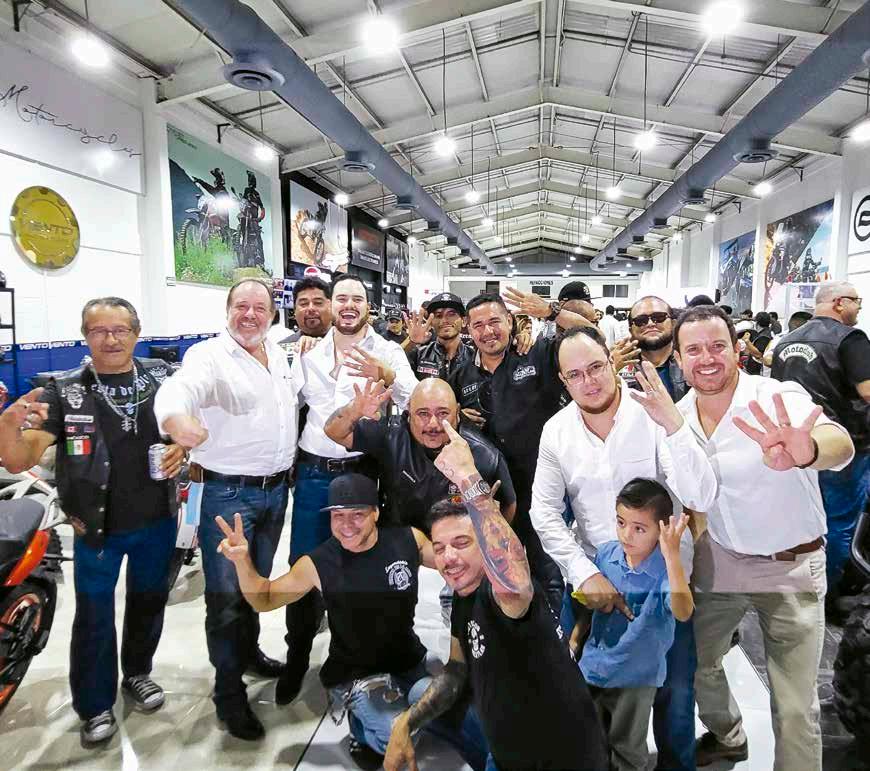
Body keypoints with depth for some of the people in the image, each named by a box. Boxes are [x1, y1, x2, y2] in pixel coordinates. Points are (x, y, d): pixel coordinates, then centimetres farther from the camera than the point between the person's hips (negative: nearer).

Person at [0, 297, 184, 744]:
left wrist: (183, 446, -14)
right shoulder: (64, 391, -11)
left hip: (158, 521, 3)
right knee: (93, 618, 13)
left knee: (148, 603, 21)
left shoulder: (161, 377, -5)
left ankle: (138, 673, 46)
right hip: (97, 527, -2)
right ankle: (94, 706, 34)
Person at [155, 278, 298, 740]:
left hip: (276, 489, 6)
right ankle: (228, 689, 20)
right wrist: (176, 417, -57)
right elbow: (179, 389, -35)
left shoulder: (279, 354, 8)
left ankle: (248, 651, 43)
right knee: (226, 593, 2)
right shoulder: (208, 356, -13)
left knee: (258, 582, 22)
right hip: (228, 493, -6)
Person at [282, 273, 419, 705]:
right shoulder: (310, 352, 8)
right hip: (313, 471, 3)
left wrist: (385, 375, -30)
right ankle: (297, 653, 28)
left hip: (361, 471, -2)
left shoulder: (387, 352, -2)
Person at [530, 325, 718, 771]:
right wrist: (584, 572, -17)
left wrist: (674, 425, -38)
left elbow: (701, 499, -25)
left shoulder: (653, 414, -17)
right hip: (593, 578, 2)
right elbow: (545, 511, -7)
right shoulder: (556, 431, -8)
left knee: (674, 692, 13)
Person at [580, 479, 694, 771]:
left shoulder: (665, 569, -25)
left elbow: (683, 612, -45)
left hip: (635, 677, -4)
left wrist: (672, 555, -53)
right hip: (592, 667, 4)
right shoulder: (606, 553, -11)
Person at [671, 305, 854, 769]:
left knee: (794, 709, 2)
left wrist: (807, 451, -64)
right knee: (696, 663, 19)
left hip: (791, 567, -4)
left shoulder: (780, 398, -21)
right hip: (718, 564, 5)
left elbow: (841, 446, -43)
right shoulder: (677, 416, -5)